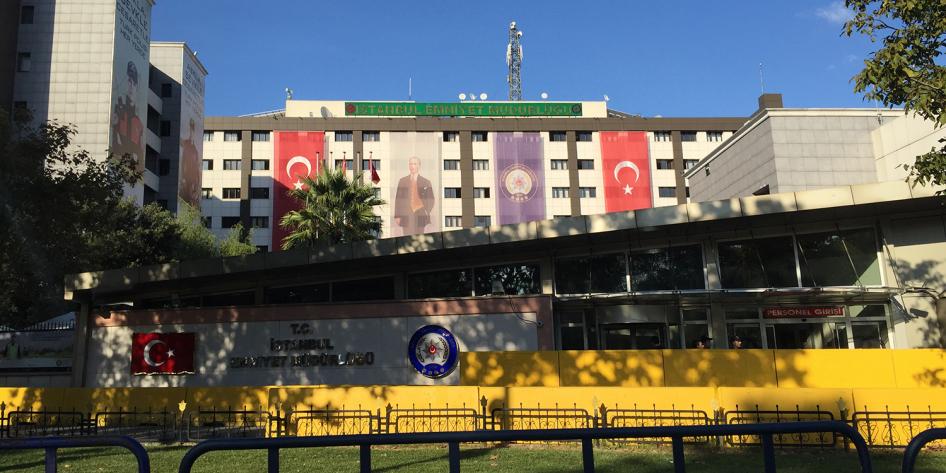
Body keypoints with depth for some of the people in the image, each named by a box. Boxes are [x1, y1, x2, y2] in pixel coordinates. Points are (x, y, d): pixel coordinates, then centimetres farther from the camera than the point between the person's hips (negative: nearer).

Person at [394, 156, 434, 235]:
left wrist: (427, 211, -6)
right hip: (406, 216, 1)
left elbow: (431, 199, 9)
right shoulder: (402, 181, 9)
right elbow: (398, 199, 7)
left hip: (420, 216, 0)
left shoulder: (426, 182, 6)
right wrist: (397, 216, 0)